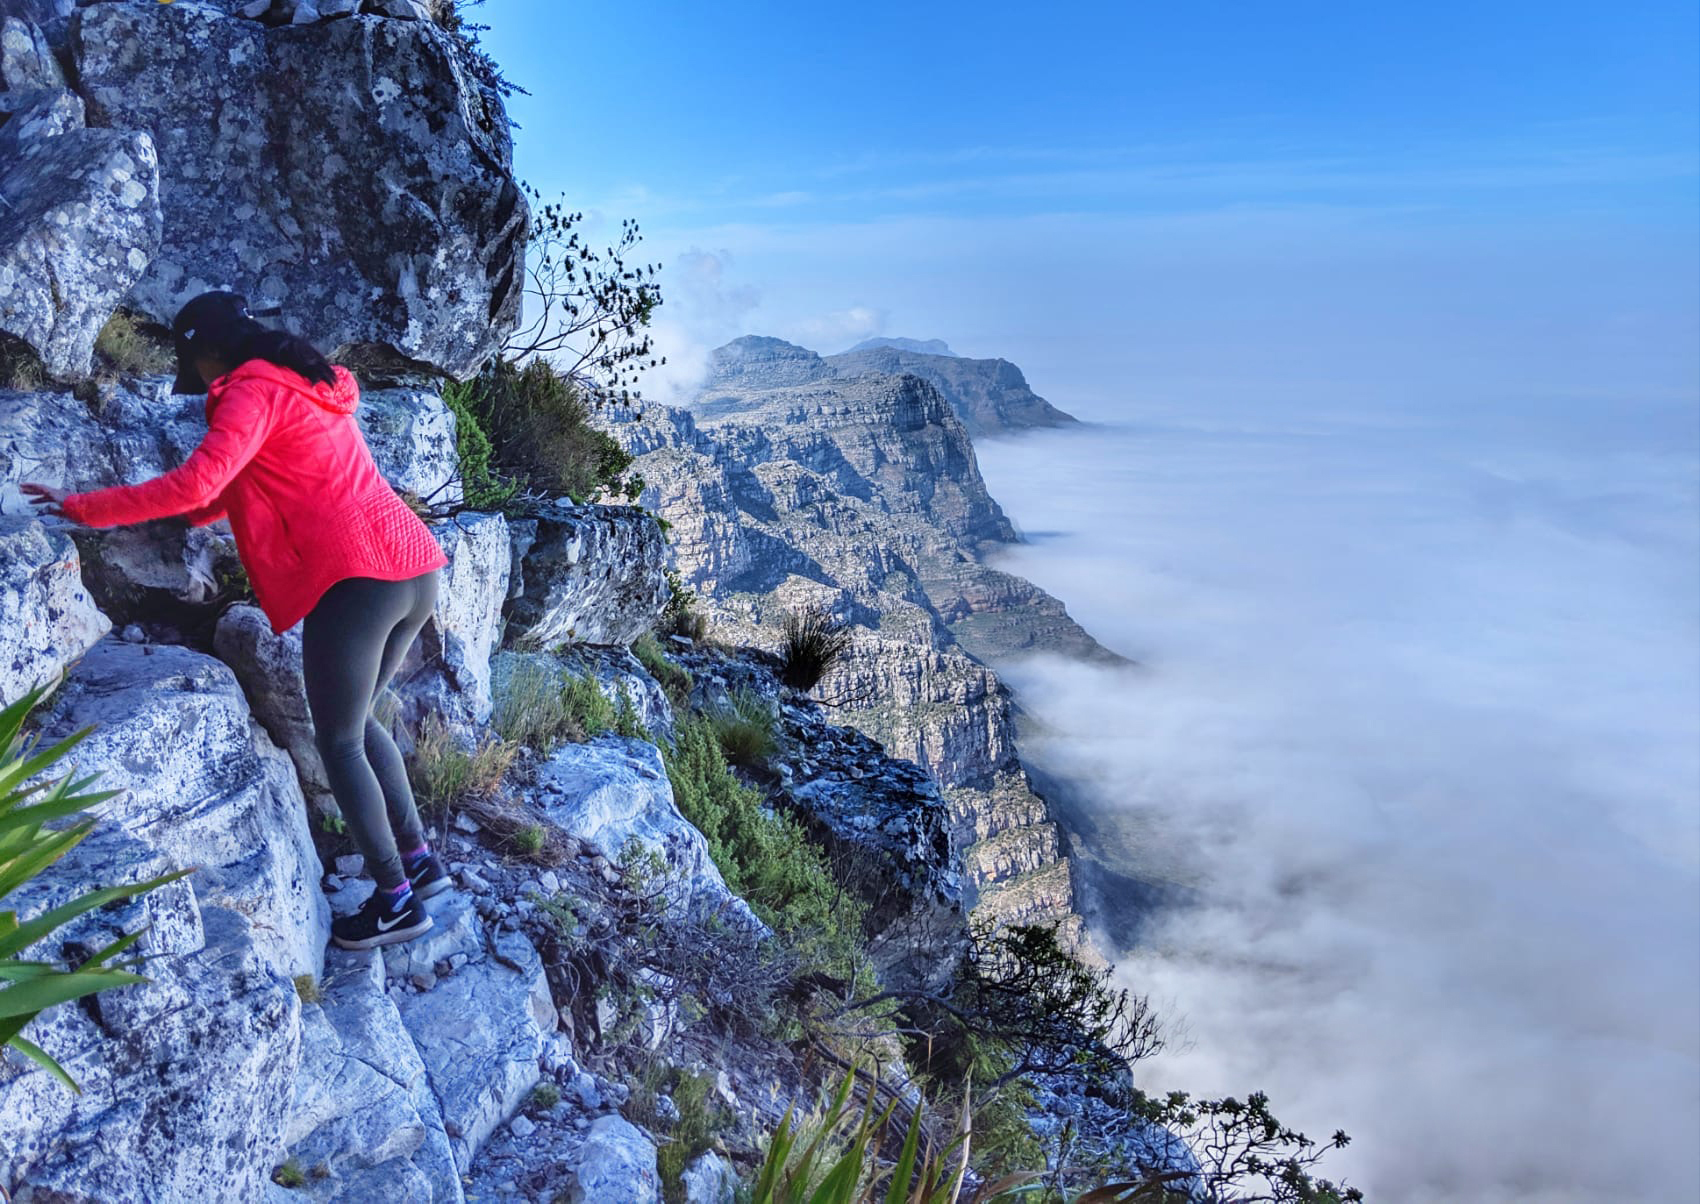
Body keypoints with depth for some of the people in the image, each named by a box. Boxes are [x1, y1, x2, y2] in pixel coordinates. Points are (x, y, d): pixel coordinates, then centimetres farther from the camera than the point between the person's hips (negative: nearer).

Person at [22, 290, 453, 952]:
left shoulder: (254, 391, -3)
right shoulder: (307, 384, 24)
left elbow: (196, 483, -15)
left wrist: (84, 508, -6)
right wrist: (200, 512, 35)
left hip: (359, 578, -9)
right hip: (415, 568, 9)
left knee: (337, 741, 4)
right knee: (356, 722, 22)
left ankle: (396, 901, 9)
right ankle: (418, 857, 25)